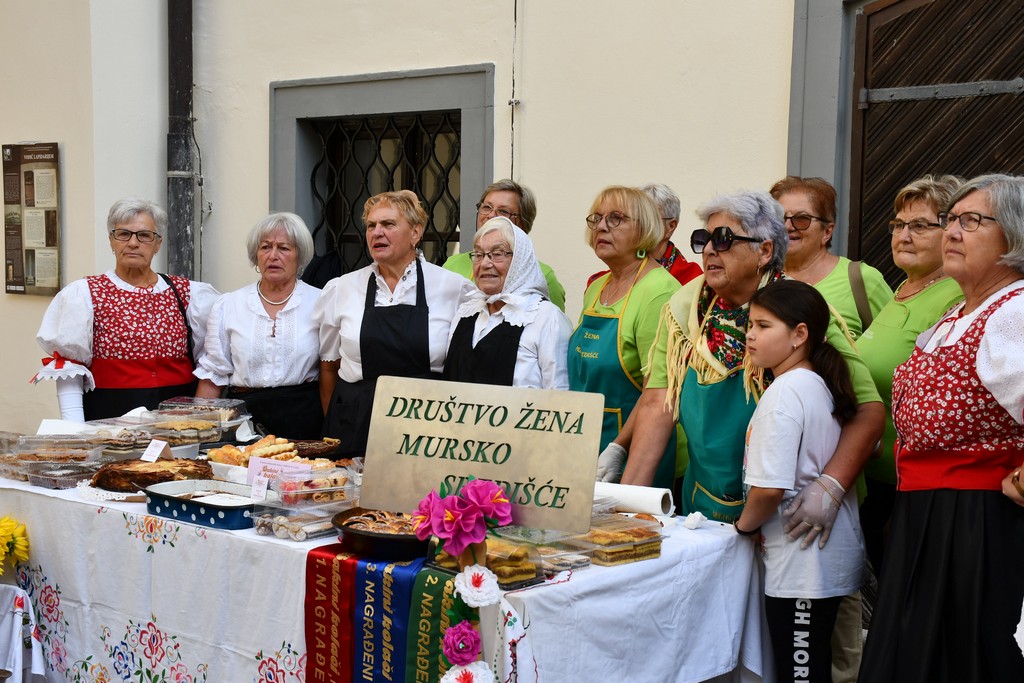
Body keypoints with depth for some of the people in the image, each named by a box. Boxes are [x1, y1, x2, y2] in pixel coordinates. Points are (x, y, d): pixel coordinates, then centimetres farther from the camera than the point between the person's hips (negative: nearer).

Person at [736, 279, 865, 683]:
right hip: (833, 557, 10)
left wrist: (745, 525, -6)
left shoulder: (784, 392, -17)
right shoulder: (823, 386, 9)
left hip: (799, 565, -9)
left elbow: (769, 488, -24)